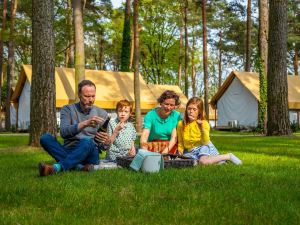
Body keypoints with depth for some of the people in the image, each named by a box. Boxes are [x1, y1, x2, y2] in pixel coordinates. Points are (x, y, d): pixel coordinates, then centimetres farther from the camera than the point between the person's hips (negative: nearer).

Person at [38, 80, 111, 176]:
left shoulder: (102, 114, 9)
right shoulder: (68, 109, 7)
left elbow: (104, 146, 9)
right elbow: (64, 132, -13)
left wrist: (106, 142, -16)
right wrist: (85, 123, -26)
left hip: (90, 155, -1)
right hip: (68, 152, 1)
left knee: (87, 142, -34)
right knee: (45, 138, -23)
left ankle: (57, 167, -47)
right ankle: (79, 166, -32)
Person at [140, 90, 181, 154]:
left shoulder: (176, 116, -3)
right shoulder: (151, 115, -7)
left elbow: (174, 137, -9)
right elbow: (144, 136, -19)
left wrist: (165, 151, -26)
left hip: (170, 147, 1)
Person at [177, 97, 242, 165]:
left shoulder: (204, 123, -7)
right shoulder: (181, 124, 1)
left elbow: (205, 142, -17)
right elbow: (180, 143, 12)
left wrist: (202, 128, -30)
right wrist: (180, 151, -7)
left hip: (204, 147, -5)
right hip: (190, 151, 5)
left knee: (203, 161, -36)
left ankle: (228, 156, -13)